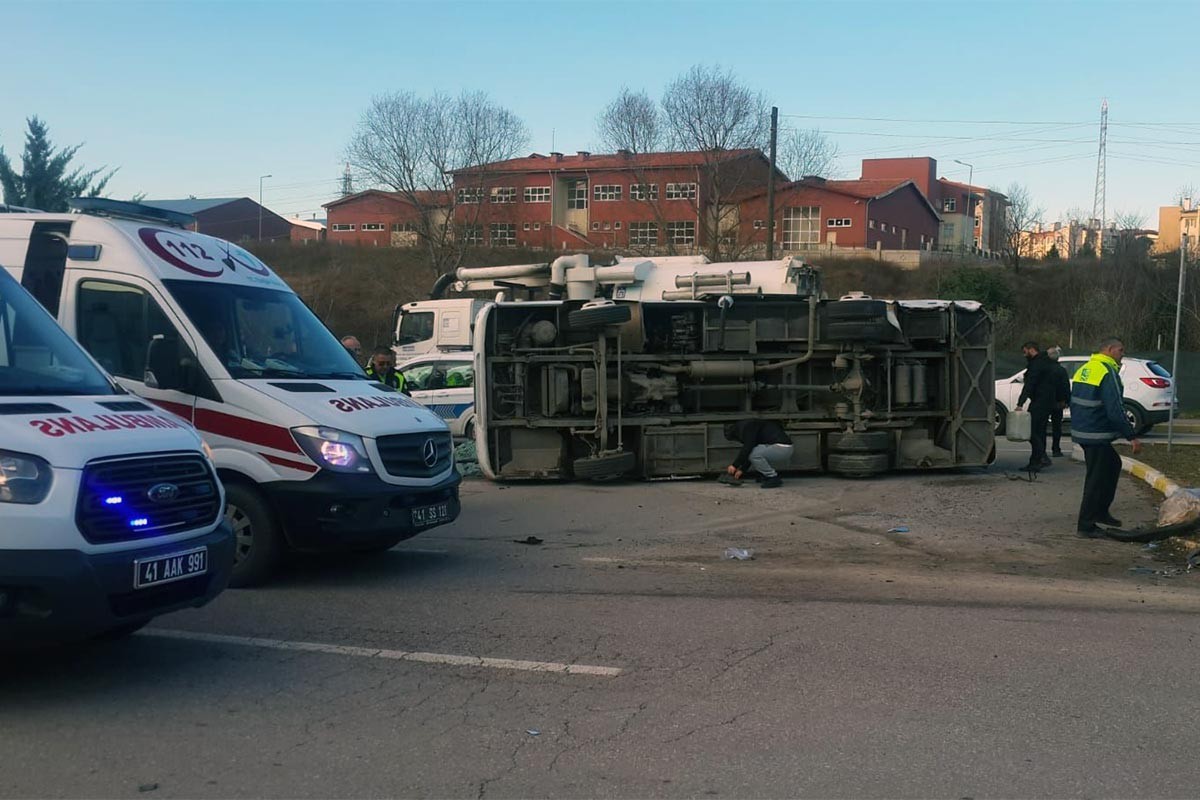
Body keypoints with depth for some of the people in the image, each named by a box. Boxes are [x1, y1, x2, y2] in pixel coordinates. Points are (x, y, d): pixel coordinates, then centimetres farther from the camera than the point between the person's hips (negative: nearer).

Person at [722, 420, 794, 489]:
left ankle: (773, 479, -8)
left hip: (782, 448, -10)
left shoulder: (748, 426, -10)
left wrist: (735, 465, -16)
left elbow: (747, 448, -20)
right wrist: (742, 470, 24)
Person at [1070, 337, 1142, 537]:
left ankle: (1100, 512, 28)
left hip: (1081, 430, 10)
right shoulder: (1108, 372, -17)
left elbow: (1073, 402, 19)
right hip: (1097, 435, -10)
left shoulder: (1084, 369, 12)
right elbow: (1115, 410, -23)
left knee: (1113, 465, 24)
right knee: (1097, 479, -1)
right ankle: (1086, 525, 4)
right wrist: (1132, 436, -20)